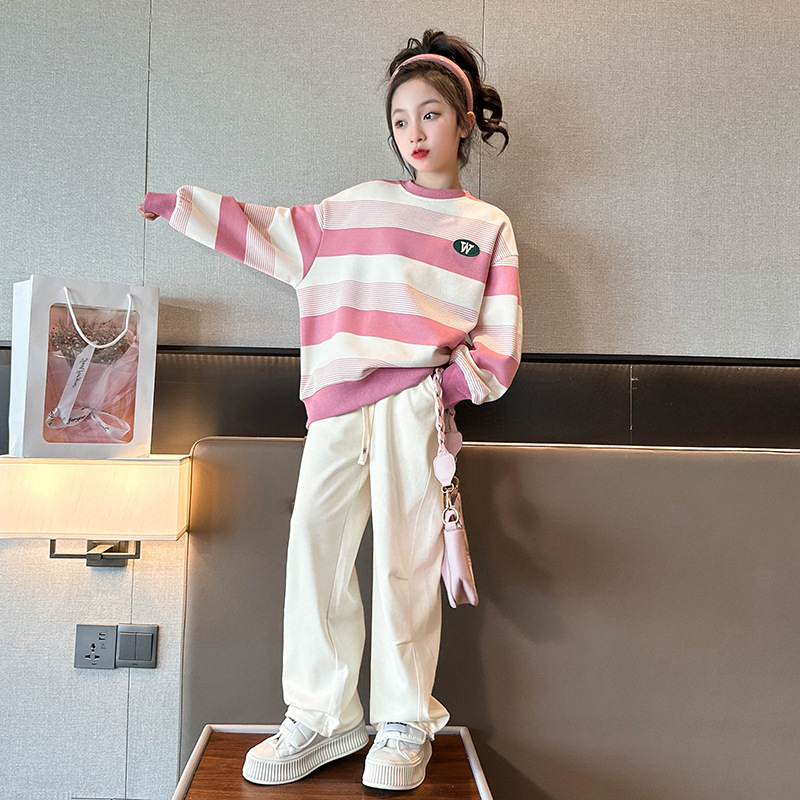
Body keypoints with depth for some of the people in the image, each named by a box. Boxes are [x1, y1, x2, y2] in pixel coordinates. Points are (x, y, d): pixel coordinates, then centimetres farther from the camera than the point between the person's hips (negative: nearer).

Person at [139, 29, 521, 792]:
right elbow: (271, 234, 25)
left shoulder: (488, 225, 14)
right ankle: (320, 717, 4)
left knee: (404, 555, -6)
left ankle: (403, 724, 9)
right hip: (339, 402, 3)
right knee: (316, 535, -8)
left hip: (414, 400, -2)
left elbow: (500, 340, 10)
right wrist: (181, 204, 26)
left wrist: (456, 380, -6)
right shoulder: (356, 206, 20)